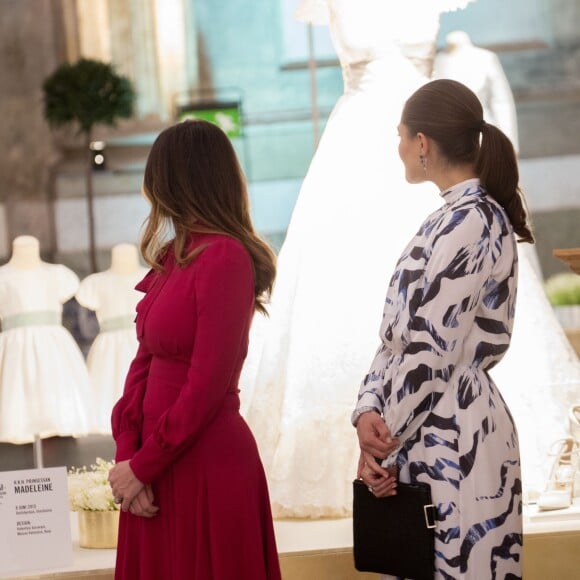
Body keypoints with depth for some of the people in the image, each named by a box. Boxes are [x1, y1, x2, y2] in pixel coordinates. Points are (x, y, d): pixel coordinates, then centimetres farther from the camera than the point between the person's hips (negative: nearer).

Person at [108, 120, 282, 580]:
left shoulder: (224, 257, -16)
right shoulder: (174, 256, 9)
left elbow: (207, 384, -19)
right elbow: (145, 361, 8)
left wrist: (142, 466, -12)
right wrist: (127, 452, -4)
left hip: (207, 466, -8)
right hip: (159, 468, 8)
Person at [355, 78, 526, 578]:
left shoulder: (469, 223, -17)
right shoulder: (456, 218, 14)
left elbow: (431, 353, -19)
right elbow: (401, 334, 10)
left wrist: (384, 447, -12)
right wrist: (369, 411, -5)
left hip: (452, 438, -9)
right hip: (427, 429, 9)